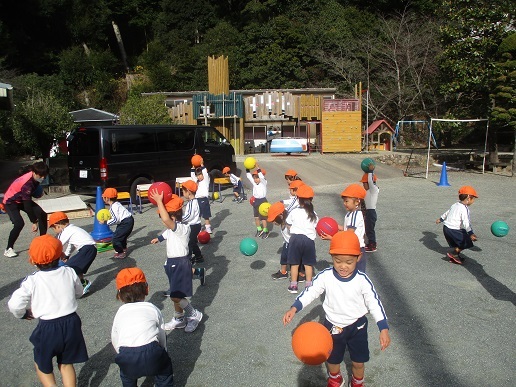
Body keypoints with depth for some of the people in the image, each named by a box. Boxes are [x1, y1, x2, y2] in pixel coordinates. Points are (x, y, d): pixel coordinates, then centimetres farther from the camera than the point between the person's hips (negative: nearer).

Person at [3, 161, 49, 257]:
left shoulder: (35, 177, -13)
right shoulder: (27, 183, -36)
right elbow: (27, 206, -32)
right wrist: (34, 222, -28)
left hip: (24, 199, 8)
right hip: (11, 202, -8)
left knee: (42, 214, -5)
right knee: (19, 224, -24)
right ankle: (8, 249, -6)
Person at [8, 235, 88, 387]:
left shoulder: (32, 281, -13)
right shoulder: (70, 272, -5)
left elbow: (14, 304, -14)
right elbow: (79, 292, 10)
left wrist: (23, 314, 7)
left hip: (48, 328, -3)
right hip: (71, 323, 3)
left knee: (42, 365, 23)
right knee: (66, 363, 23)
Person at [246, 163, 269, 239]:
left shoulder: (264, 182, -9)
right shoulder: (254, 183, 5)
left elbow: (261, 176, -27)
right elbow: (248, 176, 0)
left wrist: (257, 167, -30)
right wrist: (247, 168, -12)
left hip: (262, 201, -6)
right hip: (255, 201, 6)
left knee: (263, 217, -1)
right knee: (256, 217, 13)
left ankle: (265, 231, 11)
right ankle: (259, 230, 28)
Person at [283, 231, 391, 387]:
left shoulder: (362, 280, -21)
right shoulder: (325, 276, -20)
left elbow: (374, 302, -14)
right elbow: (310, 292, -13)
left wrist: (384, 328, -19)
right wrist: (294, 308, -24)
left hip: (357, 327, -1)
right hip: (333, 326, 1)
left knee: (358, 362, 16)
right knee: (332, 359, 21)